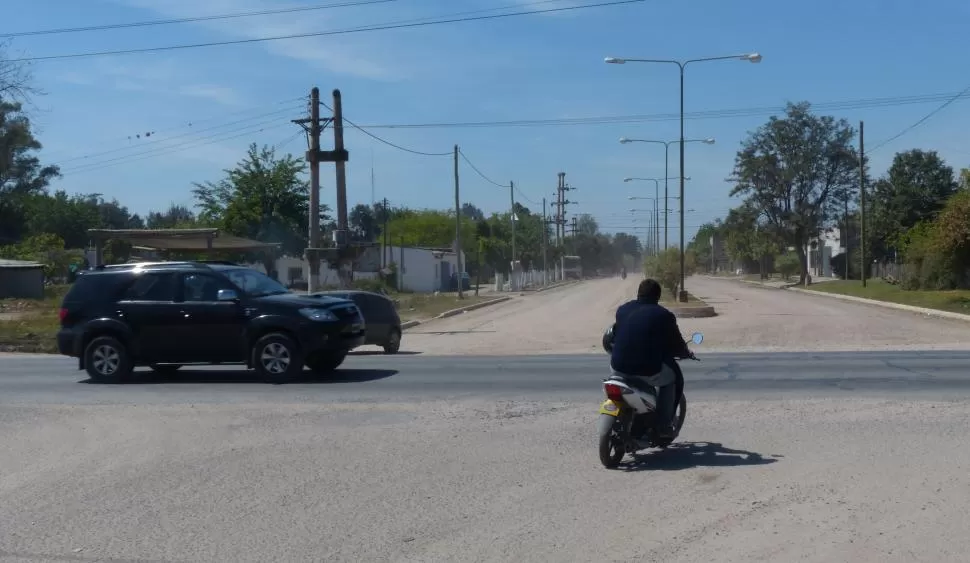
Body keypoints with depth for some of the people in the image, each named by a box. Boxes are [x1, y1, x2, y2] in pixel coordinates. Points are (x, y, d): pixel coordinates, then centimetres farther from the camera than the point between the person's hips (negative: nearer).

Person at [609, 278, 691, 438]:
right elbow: (676, 346, 3)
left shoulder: (622, 309, 11)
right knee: (670, 377, 23)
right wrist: (686, 353, 26)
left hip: (619, 367, 4)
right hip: (647, 371, -4)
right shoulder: (664, 315, -2)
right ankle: (664, 426, 19)